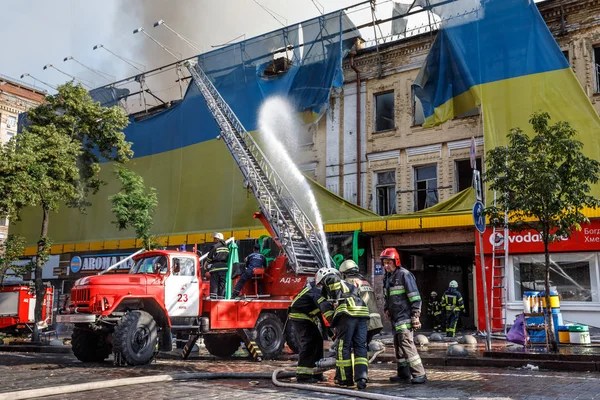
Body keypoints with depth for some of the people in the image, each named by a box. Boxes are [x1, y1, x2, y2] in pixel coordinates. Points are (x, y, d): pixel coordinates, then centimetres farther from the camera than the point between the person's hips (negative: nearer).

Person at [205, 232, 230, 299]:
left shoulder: (215, 246, -8)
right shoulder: (226, 247, 15)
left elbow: (209, 257, -4)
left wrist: (206, 263, 12)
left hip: (216, 267, -6)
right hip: (224, 267, 6)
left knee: (214, 283, -5)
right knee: (222, 284, 8)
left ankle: (213, 297, -10)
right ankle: (221, 297, 7)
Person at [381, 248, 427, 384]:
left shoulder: (404, 274, -11)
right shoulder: (387, 277, 16)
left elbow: (415, 297, -14)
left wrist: (416, 315, -17)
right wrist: (386, 309, 16)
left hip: (405, 317, -9)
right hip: (395, 317, 9)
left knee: (406, 344, -15)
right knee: (398, 345, 12)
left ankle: (419, 374, -11)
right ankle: (403, 374, 21)